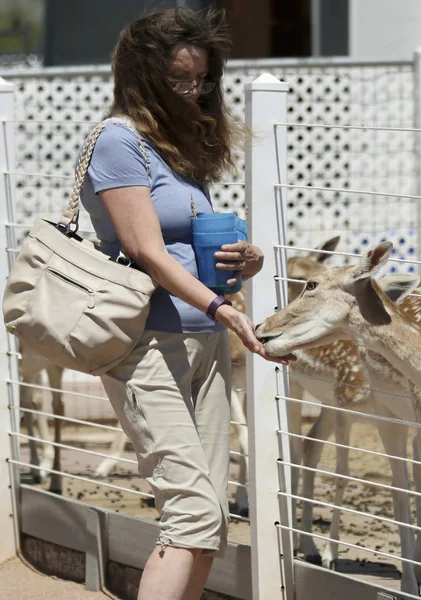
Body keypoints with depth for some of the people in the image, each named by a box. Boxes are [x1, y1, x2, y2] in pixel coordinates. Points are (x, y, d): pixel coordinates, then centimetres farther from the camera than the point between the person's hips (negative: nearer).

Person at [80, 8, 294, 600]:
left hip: (206, 342, 9)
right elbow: (146, 251, -15)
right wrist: (223, 309, -24)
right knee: (195, 513, -18)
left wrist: (246, 259, 3)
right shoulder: (119, 141, -8)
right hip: (149, 345, -9)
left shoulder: (185, 143, 18)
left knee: (211, 520, 4)